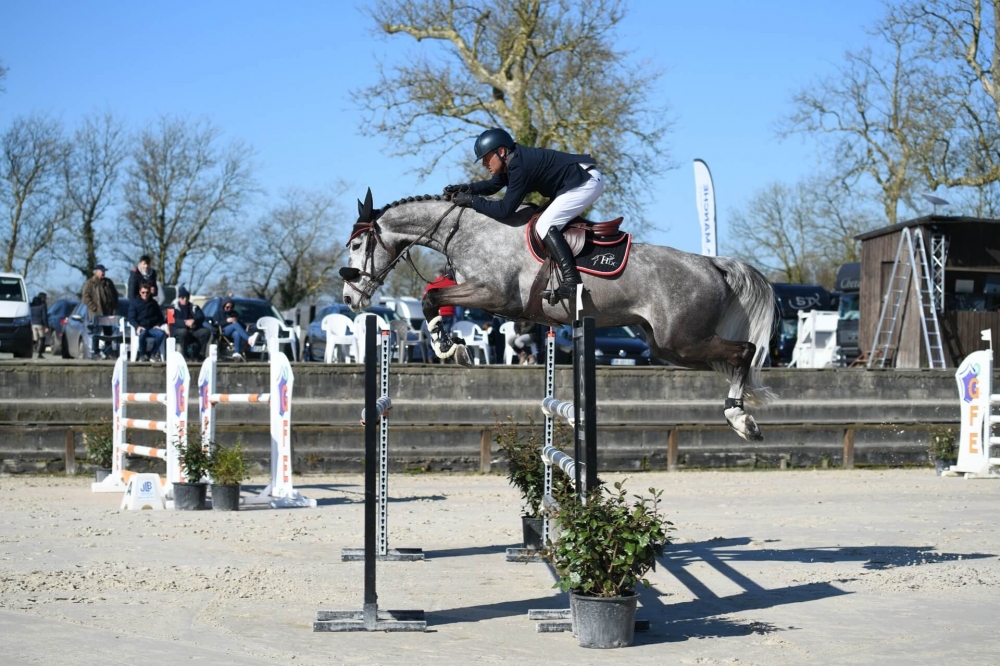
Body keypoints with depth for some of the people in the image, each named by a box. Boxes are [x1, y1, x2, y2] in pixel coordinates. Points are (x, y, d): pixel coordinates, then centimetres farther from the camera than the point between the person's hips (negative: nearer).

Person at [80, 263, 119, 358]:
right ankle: (93, 352, -5)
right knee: (96, 333, -7)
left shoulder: (108, 283, 16)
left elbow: (115, 296, 19)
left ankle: (105, 352, 11)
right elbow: (85, 297, -7)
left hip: (108, 312, 5)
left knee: (107, 333, 6)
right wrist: (94, 308, -14)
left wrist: (114, 309, 8)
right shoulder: (90, 283, -1)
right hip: (96, 313, -5)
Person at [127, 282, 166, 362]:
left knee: (162, 333, -32)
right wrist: (138, 326, -17)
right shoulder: (134, 303, 12)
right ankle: (143, 354, -17)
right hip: (141, 327, -2)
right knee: (142, 333, -40)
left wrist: (158, 325, 1)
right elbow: (131, 318, 2)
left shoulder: (154, 304, 21)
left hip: (153, 328, 2)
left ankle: (154, 353, -12)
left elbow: (160, 317, 23)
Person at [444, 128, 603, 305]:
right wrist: (466, 188, 5)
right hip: (582, 179, 11)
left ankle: (572, 283, -24)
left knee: (545, 226, -16)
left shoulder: (519, 167, -24)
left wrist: (471, 200, -16)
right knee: (547, 224, 18)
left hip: (587, 182, -11)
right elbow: (492, 185, 21)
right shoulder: (512, 161, 6)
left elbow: (504, 210, -24)